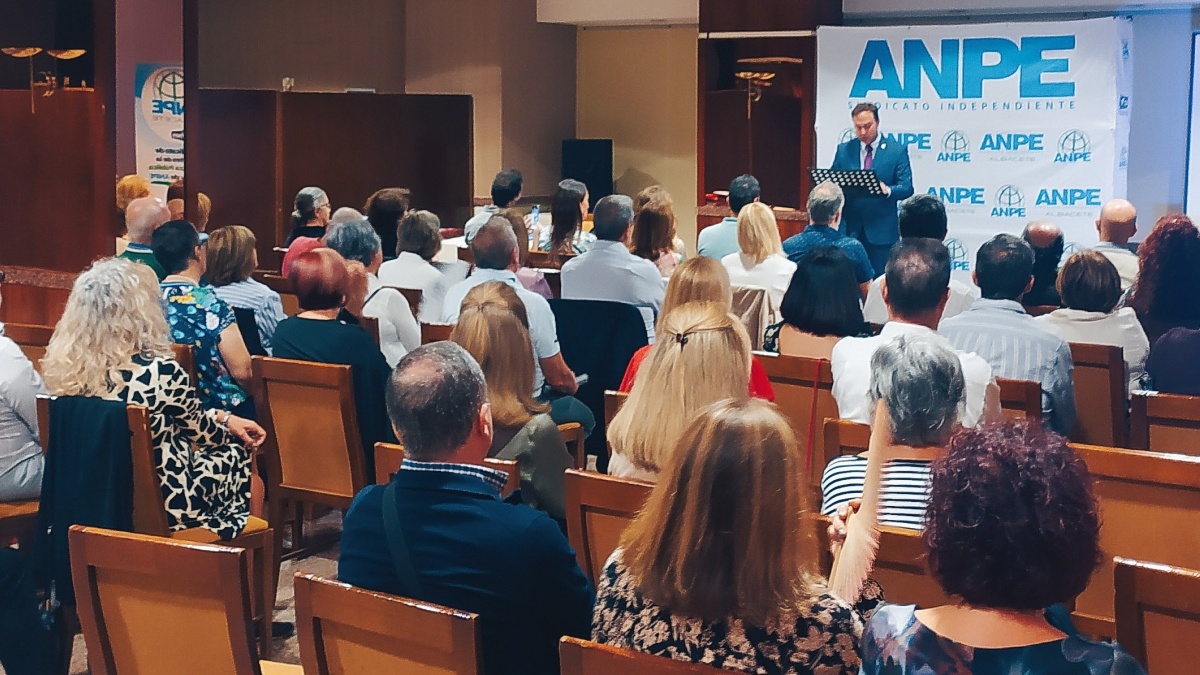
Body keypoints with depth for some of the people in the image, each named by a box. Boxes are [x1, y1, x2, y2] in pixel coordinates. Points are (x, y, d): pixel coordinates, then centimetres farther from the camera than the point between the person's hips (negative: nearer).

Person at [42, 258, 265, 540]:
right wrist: (230, 424, 16)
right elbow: (201, 431, -6)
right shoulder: (160, 372, -26)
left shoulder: (65, 368, -6)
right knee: (238, 450, 21)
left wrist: (226, 418, 13)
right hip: (165, 506, -6)